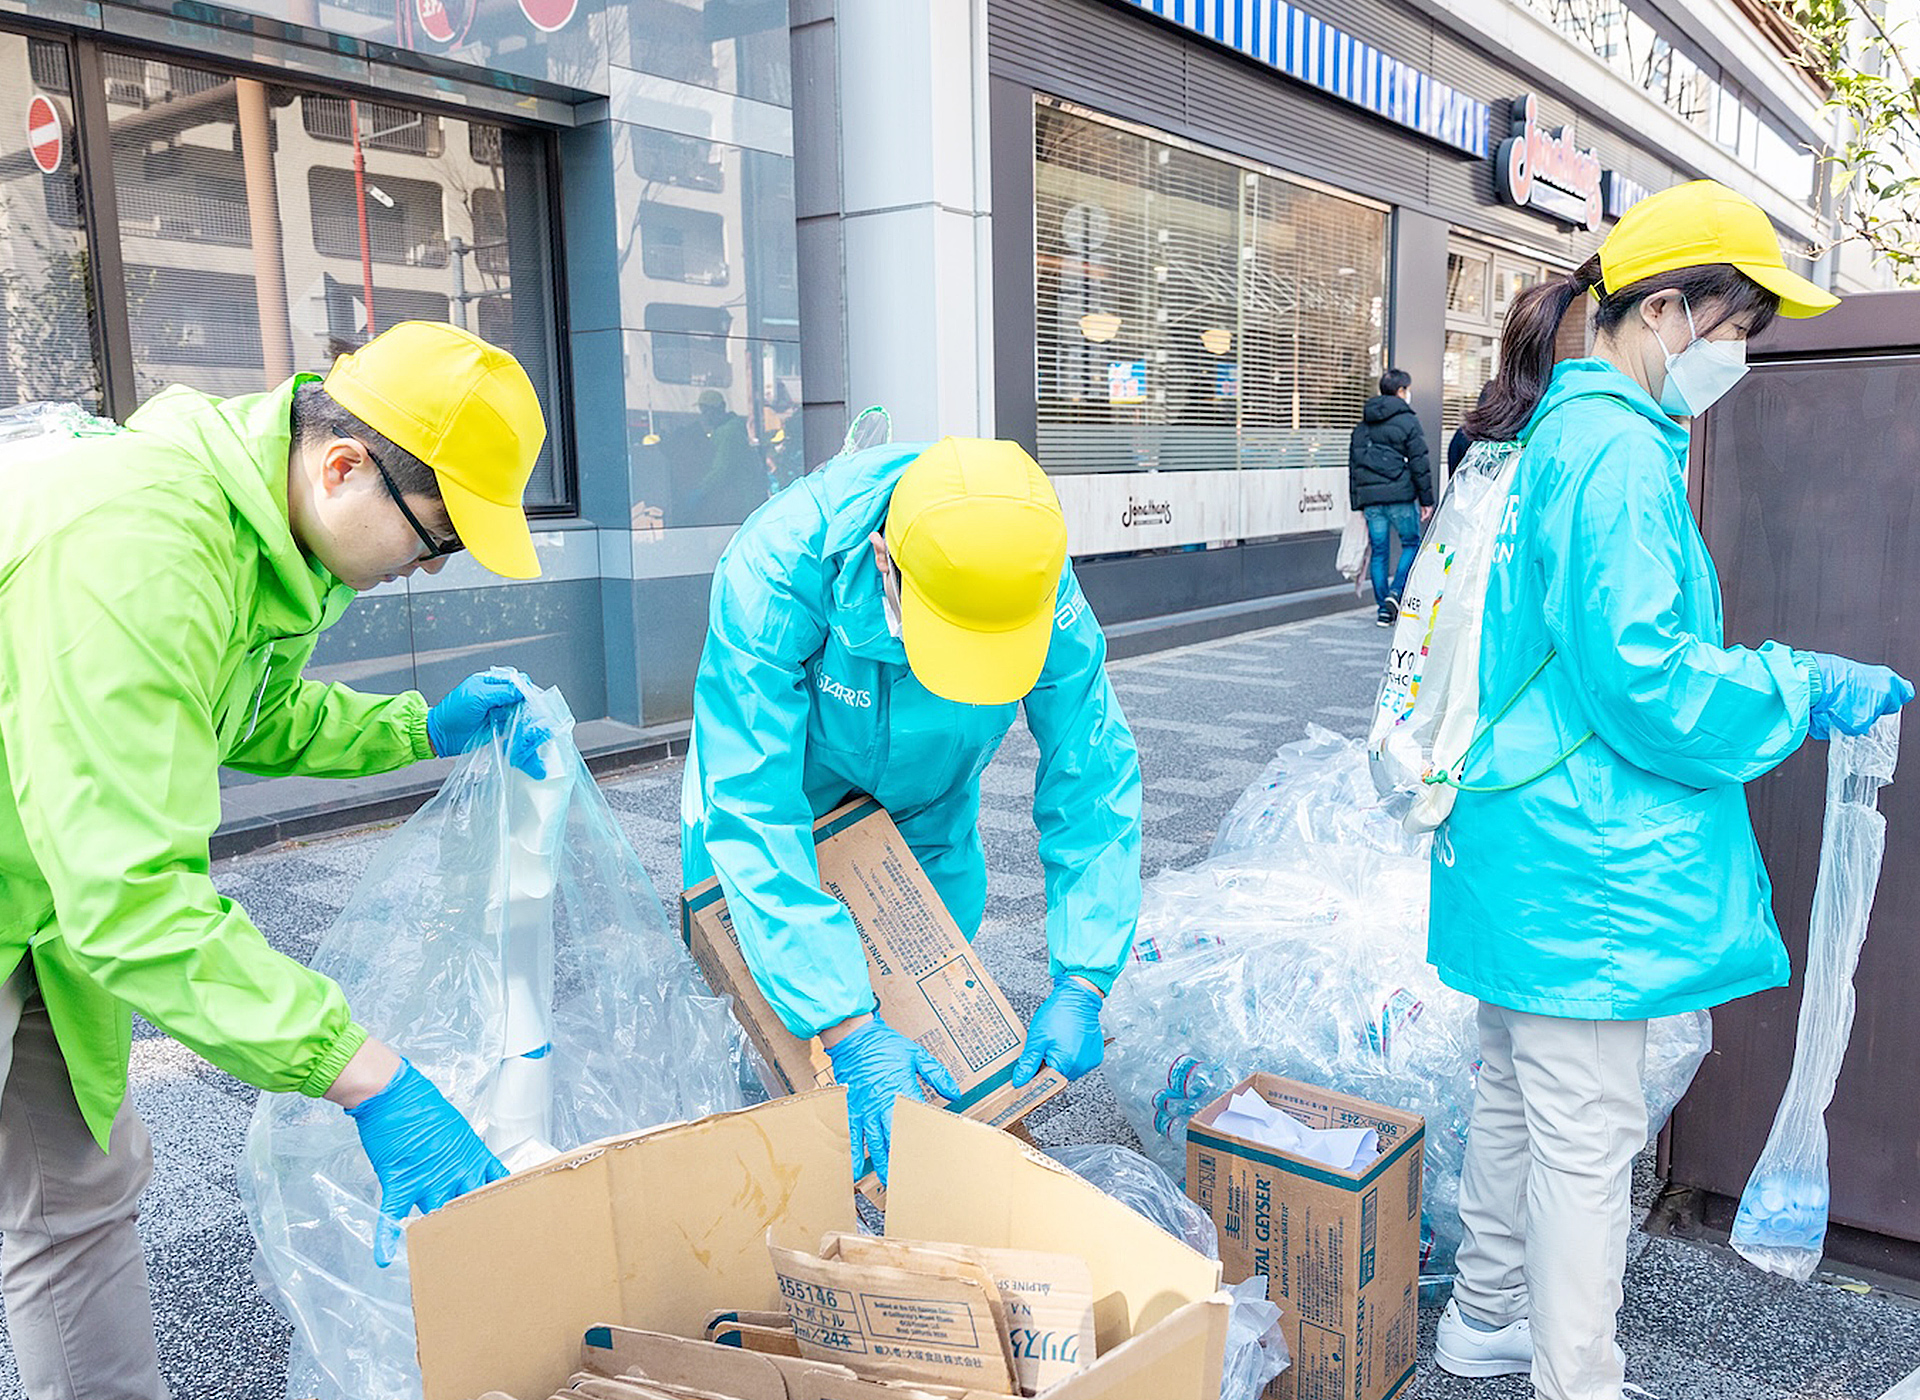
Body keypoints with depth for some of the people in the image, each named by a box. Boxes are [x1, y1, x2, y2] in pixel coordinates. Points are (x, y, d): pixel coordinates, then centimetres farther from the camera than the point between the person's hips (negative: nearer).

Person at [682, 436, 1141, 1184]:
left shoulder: (1045, 596, -34)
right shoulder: (772, 570, -43)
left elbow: (1094, 782, -24)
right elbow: (750, 807, -44)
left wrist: (1078, 986, -32)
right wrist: (849, 1031, -48)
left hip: (927, 807, 2)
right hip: (784, 777, -2)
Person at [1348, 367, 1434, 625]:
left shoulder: (1363, 424, 15)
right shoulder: (1408, 421, -2)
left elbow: (1354, 464, 15)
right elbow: (1419, 463, -5)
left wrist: (1357, 503, 18)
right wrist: (1426, 499, 1)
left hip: (1369, 496, 5)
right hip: (1400, 495, -4)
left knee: (1379, 551, 8)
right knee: (1412, 543, 10)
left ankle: (1384, 608, 7)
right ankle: (1396, 592, -7)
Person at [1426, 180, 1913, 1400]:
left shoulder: (1559, 431, 14)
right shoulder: (1617, 446, -18)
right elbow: (1644, 675, -22)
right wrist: (1807, 691, -9)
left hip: (1525, 838, 11)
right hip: (1583, 862, -11)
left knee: (1518, 1099, 22)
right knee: (1587, 1135, 3)